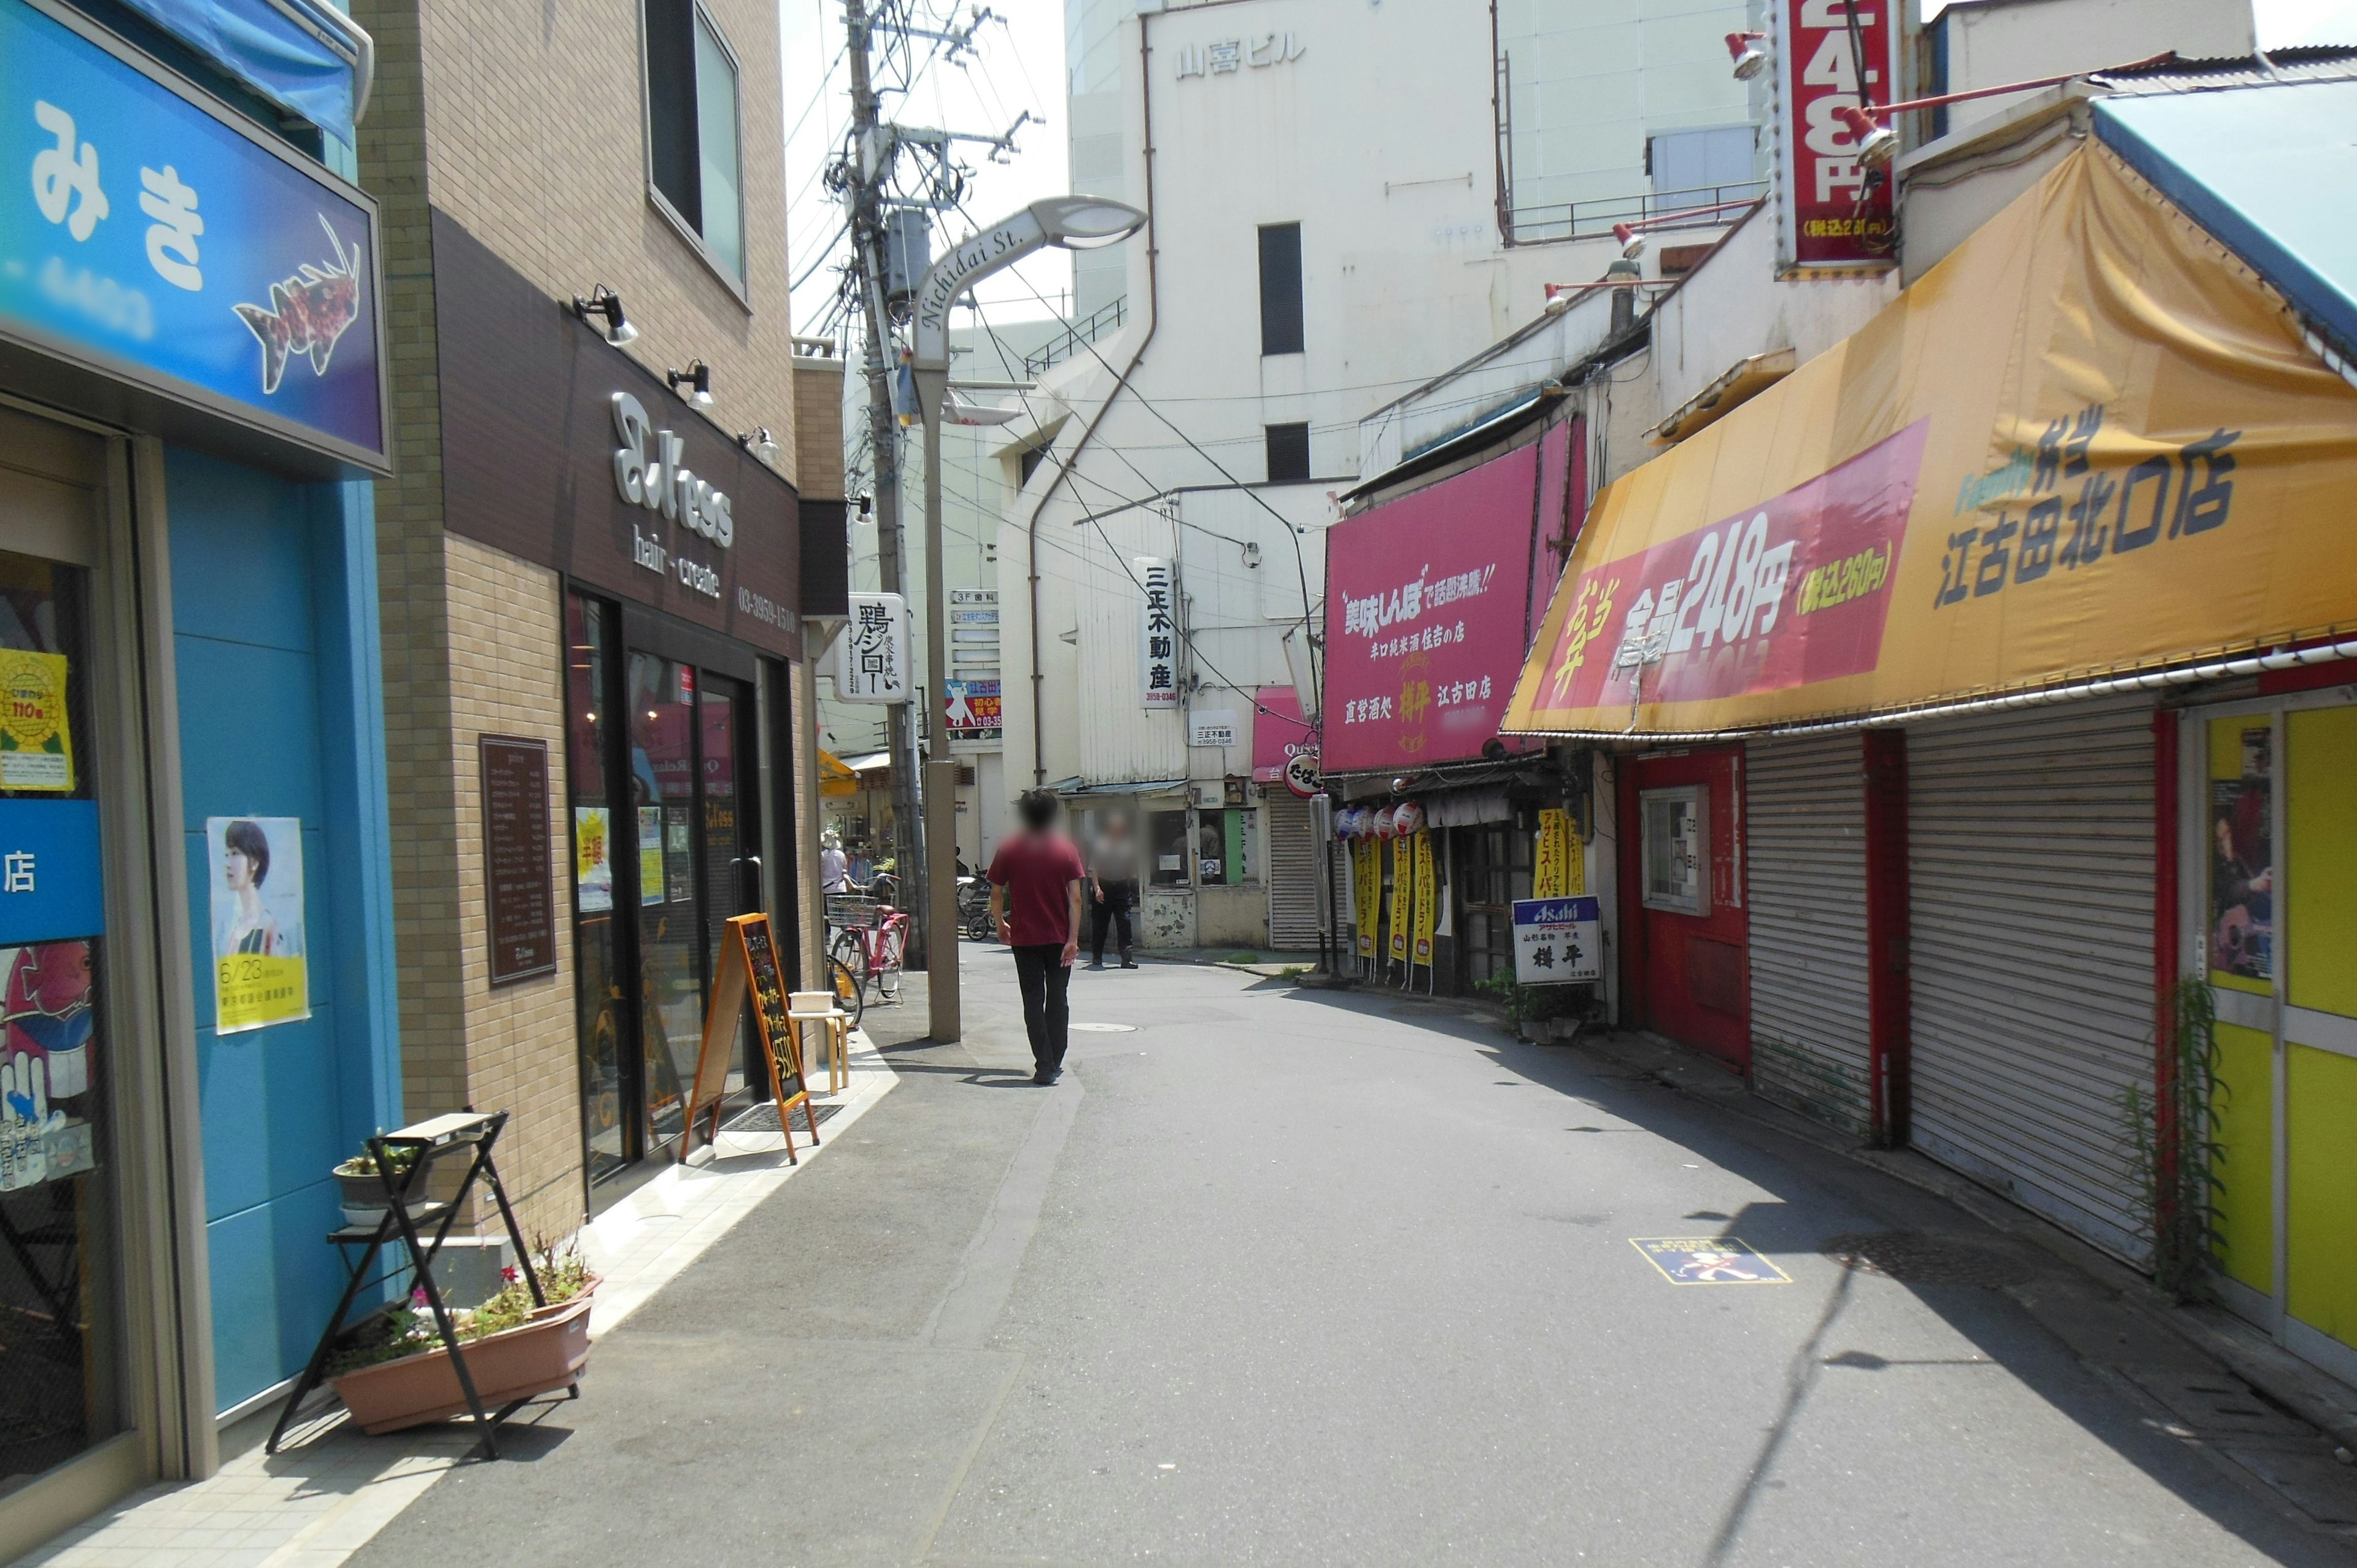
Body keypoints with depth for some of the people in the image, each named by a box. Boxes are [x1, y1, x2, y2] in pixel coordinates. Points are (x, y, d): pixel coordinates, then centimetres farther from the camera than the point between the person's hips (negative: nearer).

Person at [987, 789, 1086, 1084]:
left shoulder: (1009, 848, -4)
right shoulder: (1066, 849, -3)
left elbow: (996, 895, -2)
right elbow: (1075, 898, -9)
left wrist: (1001, 926, 14)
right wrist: (1073, 939, -9)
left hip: (1025, 938, -1)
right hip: (1059, 937, 1)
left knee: (1034, 1001, 3)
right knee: (1058, 1000, 11)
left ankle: (1044, 1066, -2)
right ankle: (1054, 1064, 16)